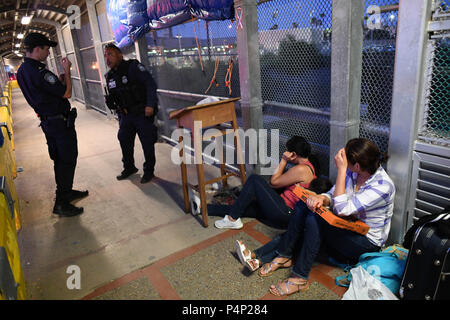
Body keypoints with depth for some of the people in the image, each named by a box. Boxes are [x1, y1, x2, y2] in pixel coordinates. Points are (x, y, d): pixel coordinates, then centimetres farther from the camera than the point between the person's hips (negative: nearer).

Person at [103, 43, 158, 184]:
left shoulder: (133, 66, -11)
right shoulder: (109, 76, 10)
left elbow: (151, 84, -18)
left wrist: (150, 105, -24)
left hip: (143, 113, -7)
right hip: (125, 115, 7)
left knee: (147, 143, 0)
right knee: (124, 141, 13)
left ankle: (149, 170, 17)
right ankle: (129, 167, 33)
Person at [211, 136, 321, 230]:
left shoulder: (301, 169, -19)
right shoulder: (310, 165, 12)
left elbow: (273, 182, -10)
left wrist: (283, 160, -6)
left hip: (284, 214, -10)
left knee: (254, 179, -10)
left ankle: (233, 219, -6)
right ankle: (204, 208, 15)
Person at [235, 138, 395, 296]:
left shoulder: (383, 186, -27)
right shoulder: (353, 172, -5)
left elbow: (342, 210, -33)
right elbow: (333, 195, 1)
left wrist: (341, 169, -32)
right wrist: (321, 198, -24)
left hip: (368, 242, -7)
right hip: (348, 228, 7)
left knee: (315, 219, -31)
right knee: (303, 205, -13)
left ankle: (300, 278, -20)